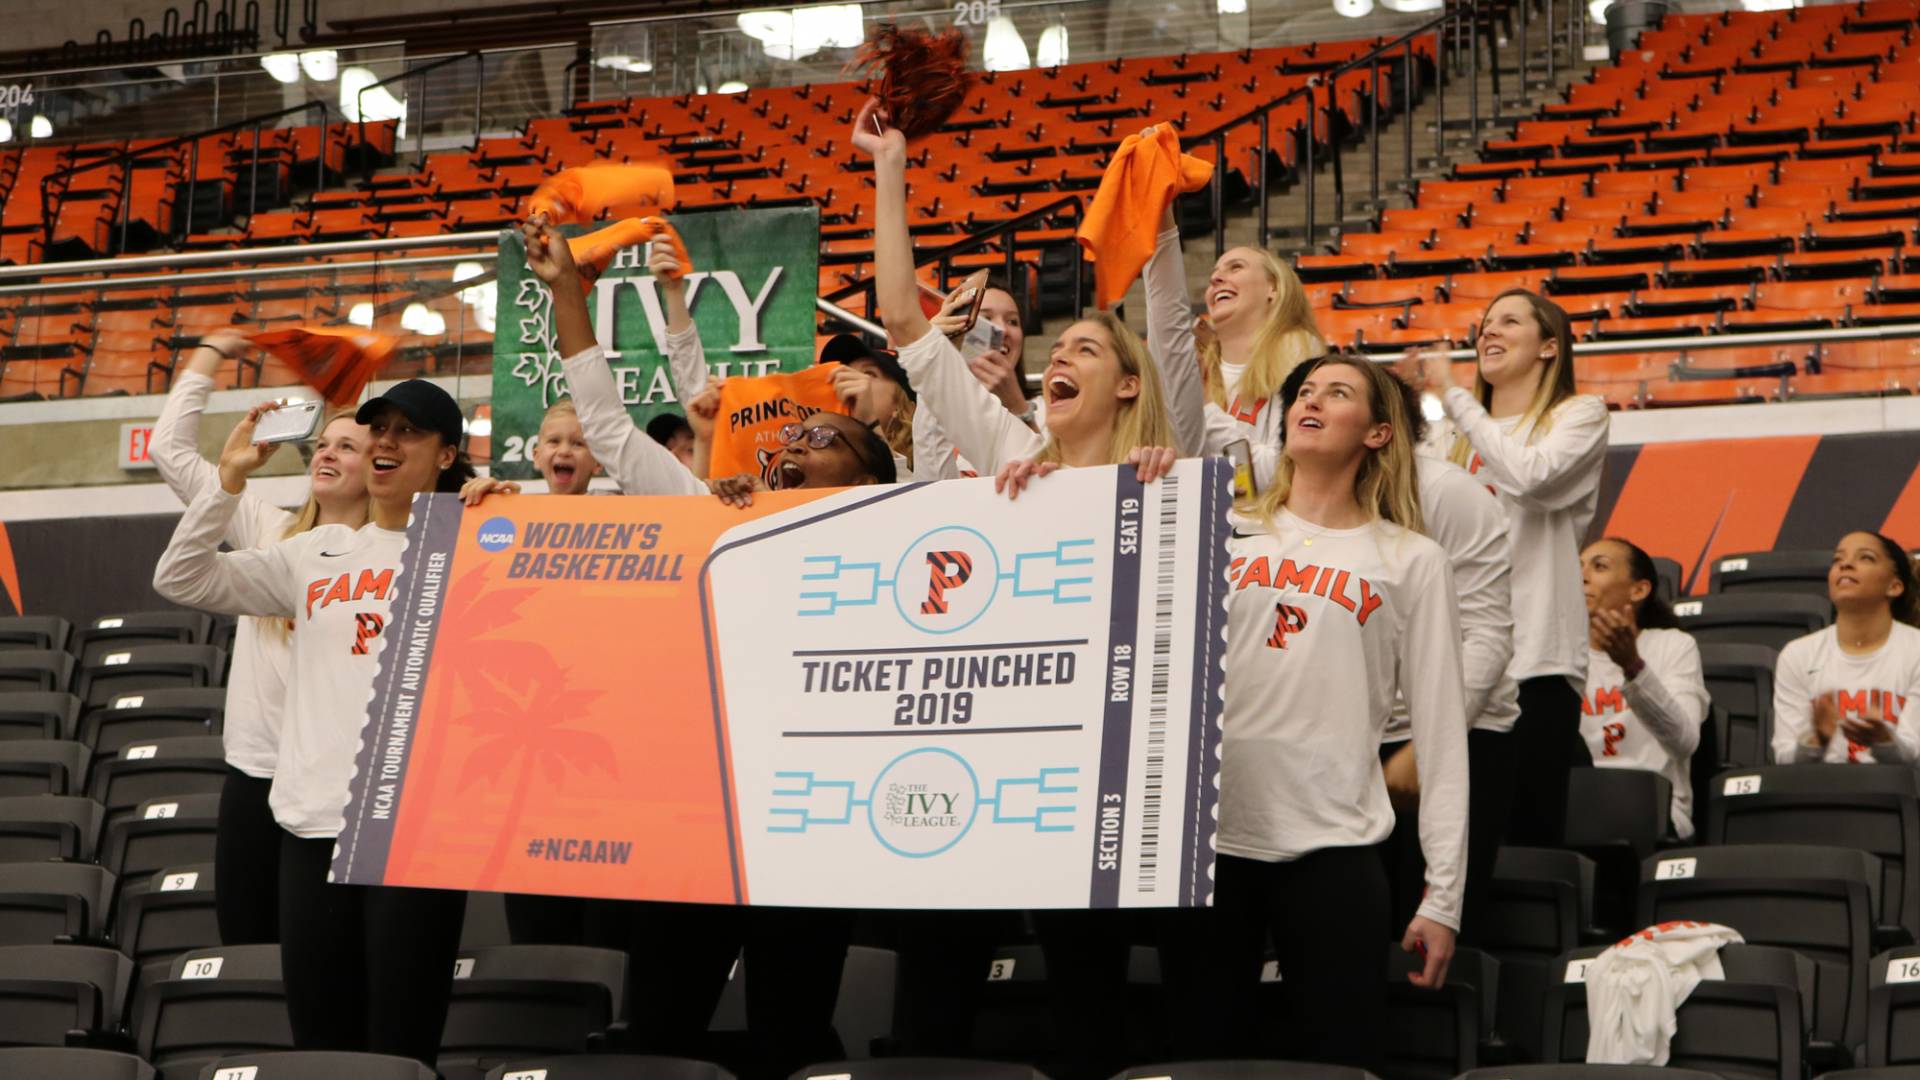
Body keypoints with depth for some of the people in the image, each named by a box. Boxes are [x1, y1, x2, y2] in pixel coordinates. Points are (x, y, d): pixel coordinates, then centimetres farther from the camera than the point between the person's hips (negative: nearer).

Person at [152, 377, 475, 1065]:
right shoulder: (317, 553, 16)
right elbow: (180, 580, 15)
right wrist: (231, 479, 6)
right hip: (312, 820, 5)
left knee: (401, 1050, -4)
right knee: (318, 1045, 8)